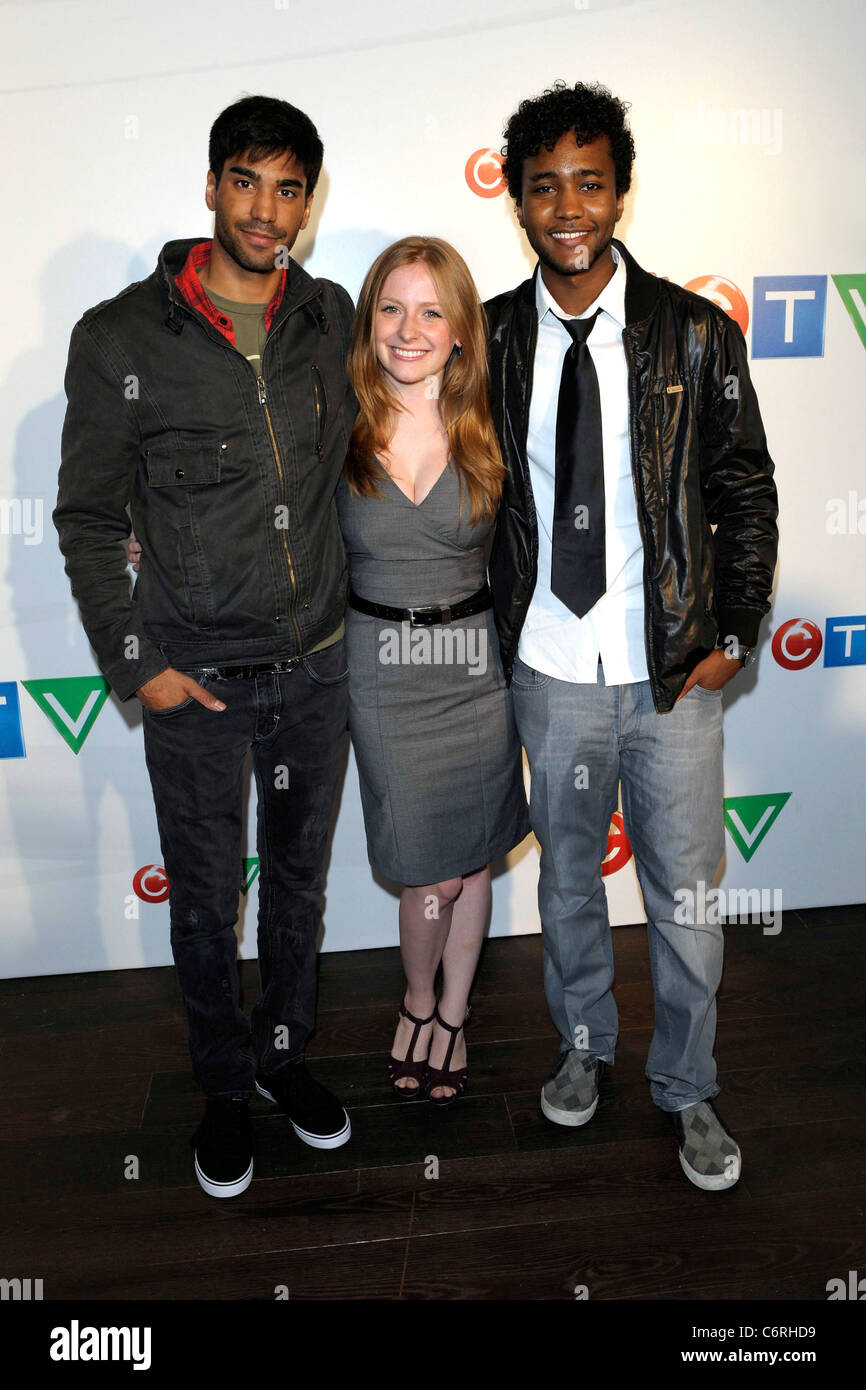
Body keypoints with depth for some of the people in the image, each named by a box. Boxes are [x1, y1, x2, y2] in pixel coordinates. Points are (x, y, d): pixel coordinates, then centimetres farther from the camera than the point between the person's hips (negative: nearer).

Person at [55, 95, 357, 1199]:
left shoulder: (331, 318, 2)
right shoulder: (122, 339, -9)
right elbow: (88, 519, -4)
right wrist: (133, 664, -9)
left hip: (315, 663, 4)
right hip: (195, 677, -3)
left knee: (298, 871, 18)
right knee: (205, 895, 12)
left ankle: (284, 1052, 42)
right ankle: (224, 1085, 36)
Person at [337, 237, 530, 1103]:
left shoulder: (488, 431, -2)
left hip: (475, 664, 2)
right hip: (381, 667, -1)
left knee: (471, 855, 13)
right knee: (430, 871, 3)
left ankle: (453, 1013, 37)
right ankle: (418, 1004, 34)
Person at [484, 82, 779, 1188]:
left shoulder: (697, 335, -3)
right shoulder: (494, 339, 1)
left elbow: (746, 495, 1)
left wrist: (731, 637, -4)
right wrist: (500, 630, 4)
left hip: (673, 675, -1)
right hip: (550, 671, 2)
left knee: (685, 897, 9)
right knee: (567, 876, 18)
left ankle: (687, 1092, 33)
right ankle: (583, 1045, 43)